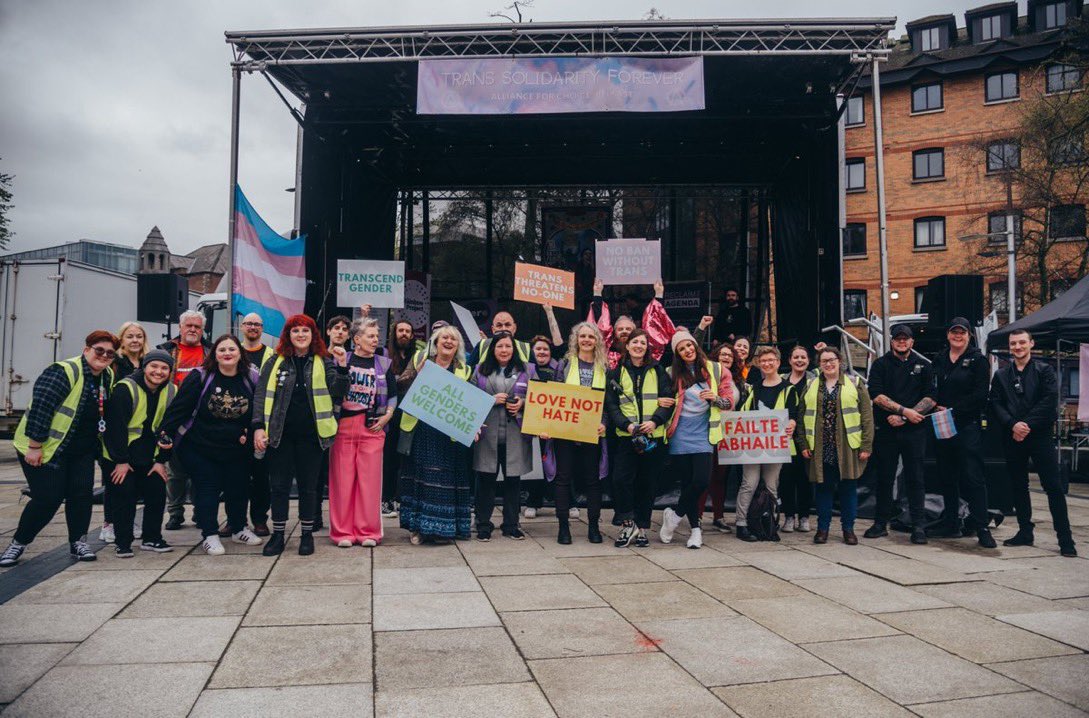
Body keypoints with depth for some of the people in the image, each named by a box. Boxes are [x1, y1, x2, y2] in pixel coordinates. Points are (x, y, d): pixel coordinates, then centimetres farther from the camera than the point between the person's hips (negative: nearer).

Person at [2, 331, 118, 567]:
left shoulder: (108, 376, 2)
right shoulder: (64, 372, -23)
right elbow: (40, 408, -25)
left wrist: (96, 445, 15)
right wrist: (34, 446, -23)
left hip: (82, 450, 7)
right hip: (44, 449, -7)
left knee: (82, 494, 0)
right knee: (48, 498, -6)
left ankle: (77, 542, 14)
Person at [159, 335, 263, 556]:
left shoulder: (251, 380, -2)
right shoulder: (199, 377, -12)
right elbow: (179, 407, -14)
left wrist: (249, 433, 0)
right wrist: (166, 433, -19)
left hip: (237, 449, 4)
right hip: (200, 447, -3)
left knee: (238, 487, 11)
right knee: (207, 488, -1)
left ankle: (238, 529, 30)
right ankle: (209, 535, 10)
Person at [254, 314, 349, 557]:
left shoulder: (324, 363, 5)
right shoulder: (275, 362, 6)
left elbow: (337, 392, -4)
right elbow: (261, 395, 3)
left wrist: (342, 366, -18)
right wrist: (258, 426, -7)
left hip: (310, 434, -1)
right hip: (280, 434, 1)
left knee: (308, 486, 7)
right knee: (279, 485, 6)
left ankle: (307, 534, 19)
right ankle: (278, 534, 18)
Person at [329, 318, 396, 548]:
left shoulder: (384, 363, 10)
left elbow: (393, 395, 15)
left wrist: (387, 416, 1)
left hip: (372, 427, 1)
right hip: (343, 425, -1)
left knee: (370, 479, 2)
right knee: (342, 479, 1)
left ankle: (368, 532, 12)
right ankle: (342, 531, 12)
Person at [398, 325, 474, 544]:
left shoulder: (464, 370, 10)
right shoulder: (420, 361, 9)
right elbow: (401, 383, -2)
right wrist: (418, 373, -18)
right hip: (420, 431, 0)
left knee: (445, 478, 1)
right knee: (420, 476, 3)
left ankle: (441, 527, 12)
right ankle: (417, 526, 12)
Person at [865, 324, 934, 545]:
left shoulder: (923, 365, 10)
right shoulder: (880, 365, 6)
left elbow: (930, 399, 2)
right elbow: (877, 396, -5)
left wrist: (903, 417, -9)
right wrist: (905, 410, -13)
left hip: (914, 430, 1)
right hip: (885, 430, 0)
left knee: (915, 479, 1)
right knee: (884, 478, 6)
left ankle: (918, 526, 6)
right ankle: (880, 524, 14)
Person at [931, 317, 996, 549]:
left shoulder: (978, 360, -1)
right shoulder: (939, 360, 14)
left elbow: (980, 394, -9)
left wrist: (952, 410, -13)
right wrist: (936, 408, -4)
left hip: (967, 425, -5)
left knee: (973, 477, -8)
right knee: (947, 477, 10)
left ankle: (982, 527, -4)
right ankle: (951, 524, 18)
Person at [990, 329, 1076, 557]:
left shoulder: (1044, 370, 3)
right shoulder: (1001, 375, 12)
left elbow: (1049, 401, -7)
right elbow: (996, 404, 4)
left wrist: (1028, 425, -14)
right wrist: (1013, 425, -12)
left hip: (1040, 435, -3)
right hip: (1012, 436, 4)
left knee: (1053, 486, -5)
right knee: (1018, 486, 9)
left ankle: (1065, 539, -1)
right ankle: (1025, 532, 19)